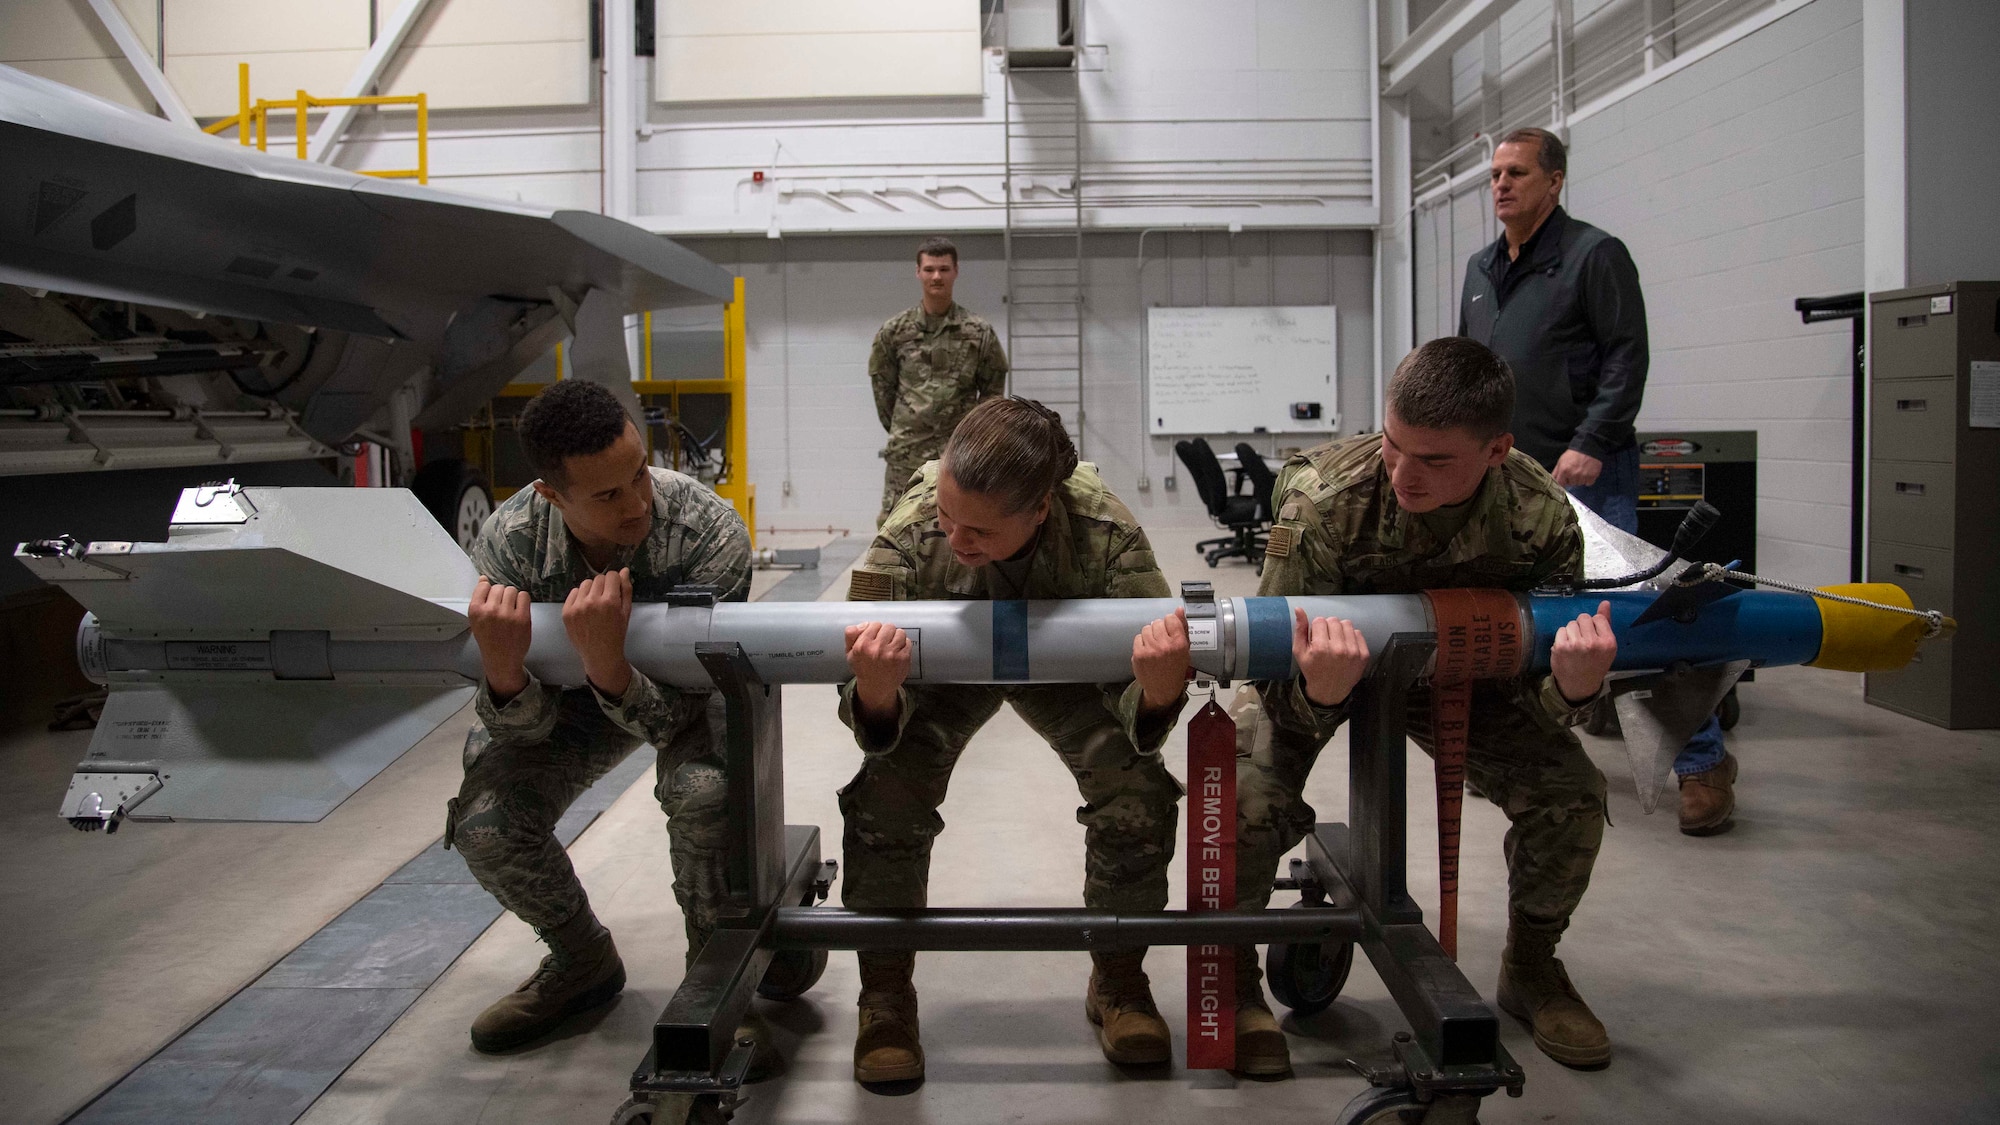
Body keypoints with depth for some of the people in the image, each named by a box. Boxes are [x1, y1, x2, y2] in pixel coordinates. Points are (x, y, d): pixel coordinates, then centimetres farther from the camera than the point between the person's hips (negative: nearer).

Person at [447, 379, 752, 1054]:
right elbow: (523, 729, -23)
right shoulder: (507, 542, -27)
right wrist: (502, 673, -46)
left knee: (701, 788, -34)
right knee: (485, 825, -19)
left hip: (684, 691, -2)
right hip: (574, 695, 3)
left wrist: (607, 665, -55)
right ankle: (584, 964, 11)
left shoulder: (710, 534, -36)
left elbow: (671, 722, -33)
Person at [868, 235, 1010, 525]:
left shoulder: (979, 333, 0)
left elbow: (993, 386, 8)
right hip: (905, 455, 1)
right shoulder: (894, 332, 3)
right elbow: (882, 384, 12)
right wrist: (897, 428, 12)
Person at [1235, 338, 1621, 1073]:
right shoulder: (1323, 500, -36)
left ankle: (1530, 968, 14)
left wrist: (1573, 688, -43)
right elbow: (1281, 684, -31)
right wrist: (1320, 692, -56)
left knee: (1570, 794, -16)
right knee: (1247, 799, -28)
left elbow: (1532, 676, -19)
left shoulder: (1540, 516, -27)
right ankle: (1232, 976, 2)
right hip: (1322, 674, -2)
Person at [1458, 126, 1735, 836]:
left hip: (1585, 475, -7)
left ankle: (1702, 762, 0)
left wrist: (1590, 445, -18)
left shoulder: (1594, 256, -4)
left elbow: (1627, 357, -10)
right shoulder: (1481, 271, 17)